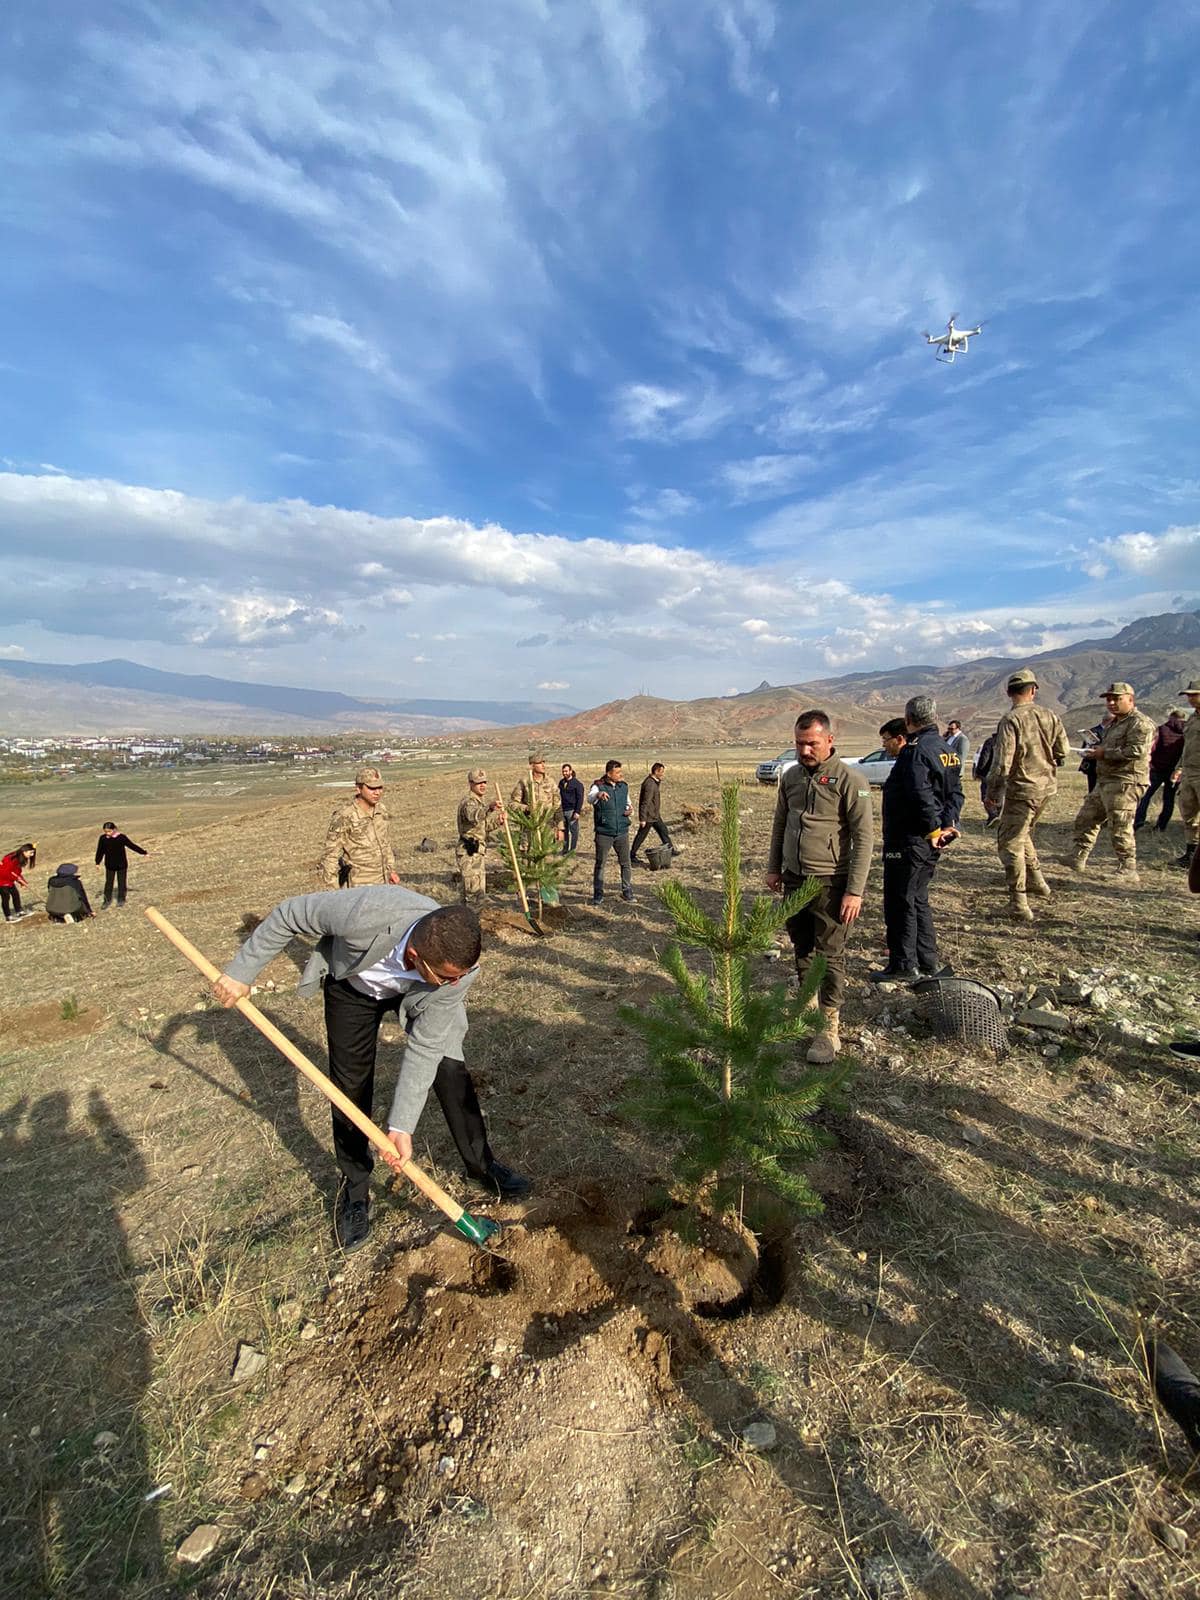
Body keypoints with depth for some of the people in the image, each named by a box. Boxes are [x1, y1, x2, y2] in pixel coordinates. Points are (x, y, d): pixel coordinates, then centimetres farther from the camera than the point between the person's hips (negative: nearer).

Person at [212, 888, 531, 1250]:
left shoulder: (459, 967, -37)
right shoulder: (364, 913, -47)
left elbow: (425, 1046, -27)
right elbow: (289, 915, -28)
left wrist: (402, 1126, -28)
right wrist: (241, 972, -18)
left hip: (417, 995, 1)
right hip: (353, 985, 0)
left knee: (449, 1070, -6)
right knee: (351, 1085, 2)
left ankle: (482, 1165, 17)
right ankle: (354, 1191, 25)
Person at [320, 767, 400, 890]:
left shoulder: (381, 809, -1)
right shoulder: (344, 817, -20)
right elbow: (330, 856, -14)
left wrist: (391, 869, 19)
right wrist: (333, 893, -14)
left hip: (381, 882, 6)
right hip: (358, 887, -6)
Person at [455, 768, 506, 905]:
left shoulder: (483, 800, 15)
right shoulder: (468, 801, -15)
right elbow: (474, 816, -40)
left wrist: (497, 822, -2)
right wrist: (489, 807, -59)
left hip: (479, 851, 10)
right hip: (469, 852, -10)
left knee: (480, 892, 17)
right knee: (474, 892, -11)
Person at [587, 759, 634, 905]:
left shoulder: (624, 786, 8)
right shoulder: (598, 786, -8)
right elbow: (590, 799, -29)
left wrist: (630, 810, -1)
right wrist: (598, 795, -52)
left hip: (622, 832, 4)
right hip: (604, 833, -4)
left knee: (626, 863, 7)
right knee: (600, 864, 3)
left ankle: (627, 892, 21)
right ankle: (598, 895, 14)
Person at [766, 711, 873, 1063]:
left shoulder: (849, 781, -12)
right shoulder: (790, 777, 7)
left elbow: (864, 838, -13)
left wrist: (855, 891, -16)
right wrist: (773, 867, 16)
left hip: (830, 882, -6)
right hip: (794, 879, 6)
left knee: (830, 955, -1)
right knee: (802, 948, 17)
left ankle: (829, 1030, 8)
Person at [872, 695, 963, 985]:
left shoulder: (916, 750, -17)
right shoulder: (946, 749, 13)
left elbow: (921, 795, -28)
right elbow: (955, 793, 9)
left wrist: (934, 829, -20)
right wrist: (948, 825, -1)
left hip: (907, 841, -10)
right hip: (928, 843, 10)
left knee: (900, 902, 1)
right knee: (918, 900, 20)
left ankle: (903, 966, 9)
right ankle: (929, 962, 28)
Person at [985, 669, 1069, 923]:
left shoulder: (1011, 720, -16)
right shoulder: (1050, 717, 2)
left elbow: (1002, 761, -19)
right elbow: (1063, 751, 9)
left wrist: (991, 791, -8)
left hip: (1022, 789, -7)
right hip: (1048, 787, 7)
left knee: (1010, 844, -1)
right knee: (1022, 835, 27)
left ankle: (1019, 905, -3)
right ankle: (1036, 880, 38)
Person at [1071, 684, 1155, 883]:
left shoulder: (1140, 723, -11)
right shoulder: (1115, 723, 20)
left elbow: (1137, 751, -24)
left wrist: (1105, 753, -18)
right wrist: (1095, 752, 10)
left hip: (1125, 783, -10)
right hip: (1105, 781, 10)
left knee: (1120, 829, -8)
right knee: (1086, 818, 13)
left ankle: (1128, 871, 1)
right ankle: (1078, 861, 20)